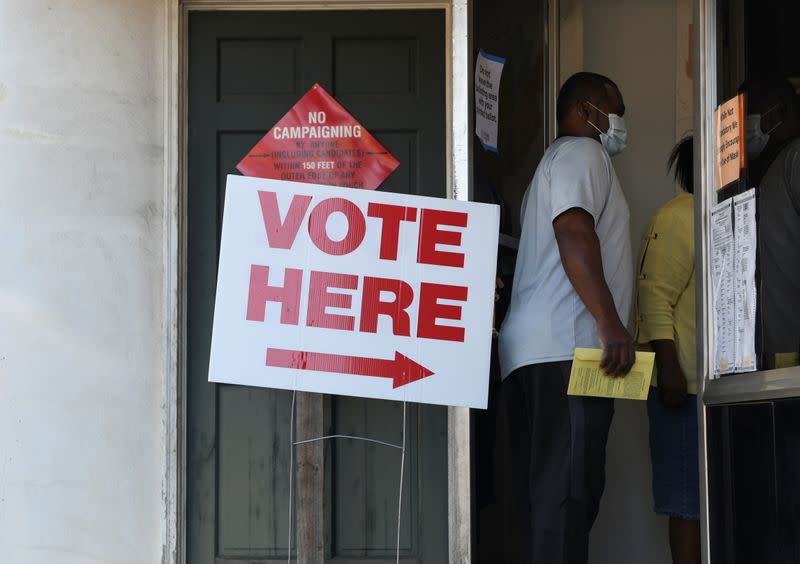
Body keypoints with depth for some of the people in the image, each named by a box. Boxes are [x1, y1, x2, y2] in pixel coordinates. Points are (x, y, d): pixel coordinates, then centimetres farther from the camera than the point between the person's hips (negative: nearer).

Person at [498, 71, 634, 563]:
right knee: (568, 487, -17)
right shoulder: (582, 152, 0)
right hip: (568, 344, -10)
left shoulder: (559, 160, 32)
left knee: (565, 485, 6)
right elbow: (574, 233, -17)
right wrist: (610, 322, -26)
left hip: (551, 350, 10)